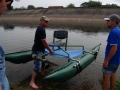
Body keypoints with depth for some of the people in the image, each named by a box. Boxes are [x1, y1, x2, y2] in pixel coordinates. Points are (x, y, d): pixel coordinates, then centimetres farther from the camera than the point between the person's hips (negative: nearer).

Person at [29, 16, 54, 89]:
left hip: (41, 49, 10)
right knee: (38, 66, -10)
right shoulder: (40, 30, -25)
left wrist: (48, 47, 24)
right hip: (38, 50, -10)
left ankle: (43, 74, 47)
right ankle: (32, 82, -1)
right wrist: (50, 50, -12)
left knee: (43, 62, 24)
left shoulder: (41, 28, 7)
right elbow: (44, 42, -22)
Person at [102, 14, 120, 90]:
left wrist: (106, 60, -21)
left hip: (111, 60, -9)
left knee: (106, 77, 2)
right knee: (112, 76, 18)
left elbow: (114, 48, -27)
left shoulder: (113, 32, -22)